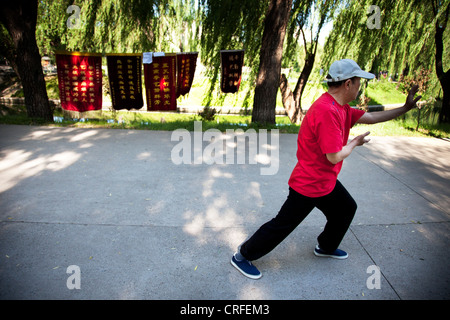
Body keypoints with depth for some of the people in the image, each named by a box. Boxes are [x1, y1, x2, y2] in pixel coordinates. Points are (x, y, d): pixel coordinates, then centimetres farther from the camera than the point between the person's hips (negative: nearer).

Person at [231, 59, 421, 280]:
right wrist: (354, 143, -8)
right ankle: (242, 256, 17)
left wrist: (406, 108, 17)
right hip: (308, 185, -10)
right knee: (282, 226, 0)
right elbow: (334, 156, -26)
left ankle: (326, 247, 46)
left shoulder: (341, 108, 5)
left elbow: (372, 117, 17)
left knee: (347, 208, 26)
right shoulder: (326, 111, -28)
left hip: (326, 182, 10)